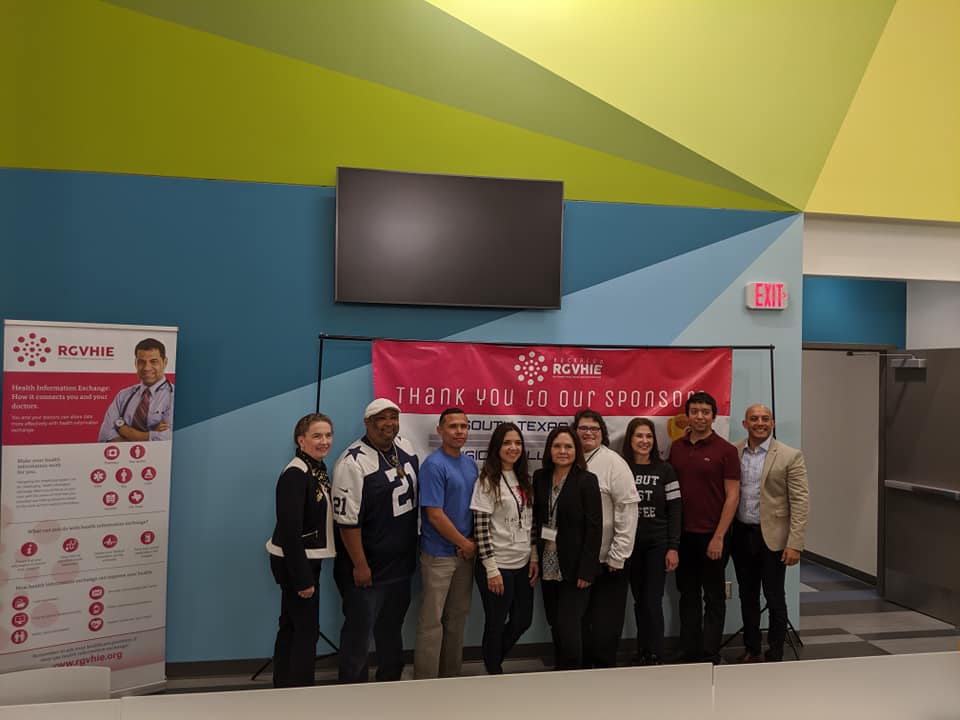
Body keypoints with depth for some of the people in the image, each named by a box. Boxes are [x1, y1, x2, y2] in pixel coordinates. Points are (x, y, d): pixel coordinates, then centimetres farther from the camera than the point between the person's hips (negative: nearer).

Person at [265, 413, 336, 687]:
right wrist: (303, 578, -21)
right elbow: (290, 530, -24)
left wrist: (307, 571, 11)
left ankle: (284, 687, 30)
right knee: (307, 629, 0)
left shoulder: (319, 469, 7)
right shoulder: (295, 475, -20)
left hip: (306, 559, 9)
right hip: (294, 562, -9)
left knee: (291, 626, 18)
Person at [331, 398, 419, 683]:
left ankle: (391, 682, 40)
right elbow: (347, 520, -21)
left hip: (401, 563, 8)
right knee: (359, 630, 6)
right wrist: (360, 565, -18)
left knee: (392, 627, 22)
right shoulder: (353, 462, -21)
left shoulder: (406, 448, 2)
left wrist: (414, 546, 15)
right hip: (368, 567, -7)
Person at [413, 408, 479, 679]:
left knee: (458, 617, 16)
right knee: (432, 621, 3)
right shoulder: (434, 465, -15)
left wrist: (473, 541, -3)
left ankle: (451, 675, 30)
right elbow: (435, 515, -19)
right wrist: (465, 544, -11)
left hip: (466, 553, 7)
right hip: (439, 555, -7)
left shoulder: (471, 464, 7)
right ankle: (426, 681, 17)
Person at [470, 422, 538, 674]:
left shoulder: (524, 480, 8)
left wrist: (534, 557, 7)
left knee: (523, 620, 16)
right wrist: (491, 568, -17)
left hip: (523, 564, 7)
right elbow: (480, 527, -15)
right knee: (496, 624, 8)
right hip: (498, 566, -6)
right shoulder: (487, 481, -12)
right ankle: (494, 672, 30)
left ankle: (494, 660, 40)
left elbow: (530, 522, 13)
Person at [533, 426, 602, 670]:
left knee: (568, 627, -4)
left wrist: (586, 570, -14)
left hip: (574, 568, -5)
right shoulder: (540, 478, 5)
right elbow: (535, 518, 9)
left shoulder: (587, 480, -8)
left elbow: (594, 527, -11)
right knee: (555, 626, 14)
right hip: (548, 567, 5)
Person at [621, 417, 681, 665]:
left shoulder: (664, 470, -2)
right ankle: (642, 653, 24)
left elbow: (674, 511, -2)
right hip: (629, 544, 2)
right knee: (639, 601, 11)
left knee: (652, 602, -2)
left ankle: (655, 656, 12)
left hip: (657, 544, -1)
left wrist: (673, 548, -7)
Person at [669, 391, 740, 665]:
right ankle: (689, 653, 26)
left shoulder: (726, 451, -7)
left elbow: (732, 496, -8)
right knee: (688, 595, 14)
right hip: (683, 534, 4)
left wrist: (719, 537, -13)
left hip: (712, 536, -4)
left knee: (713, 598, 9)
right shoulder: (676, 448, 6)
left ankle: (710, 657, 20)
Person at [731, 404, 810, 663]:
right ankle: (751, 651, 30)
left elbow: (800, 501, -9)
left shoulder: (790, 456, -7)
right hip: (741, 535, 3)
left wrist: (794, 544, -14)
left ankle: (775, 656, 22)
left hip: (772, 537, -3)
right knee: (747, 597, 15)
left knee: (775, 598, 7)